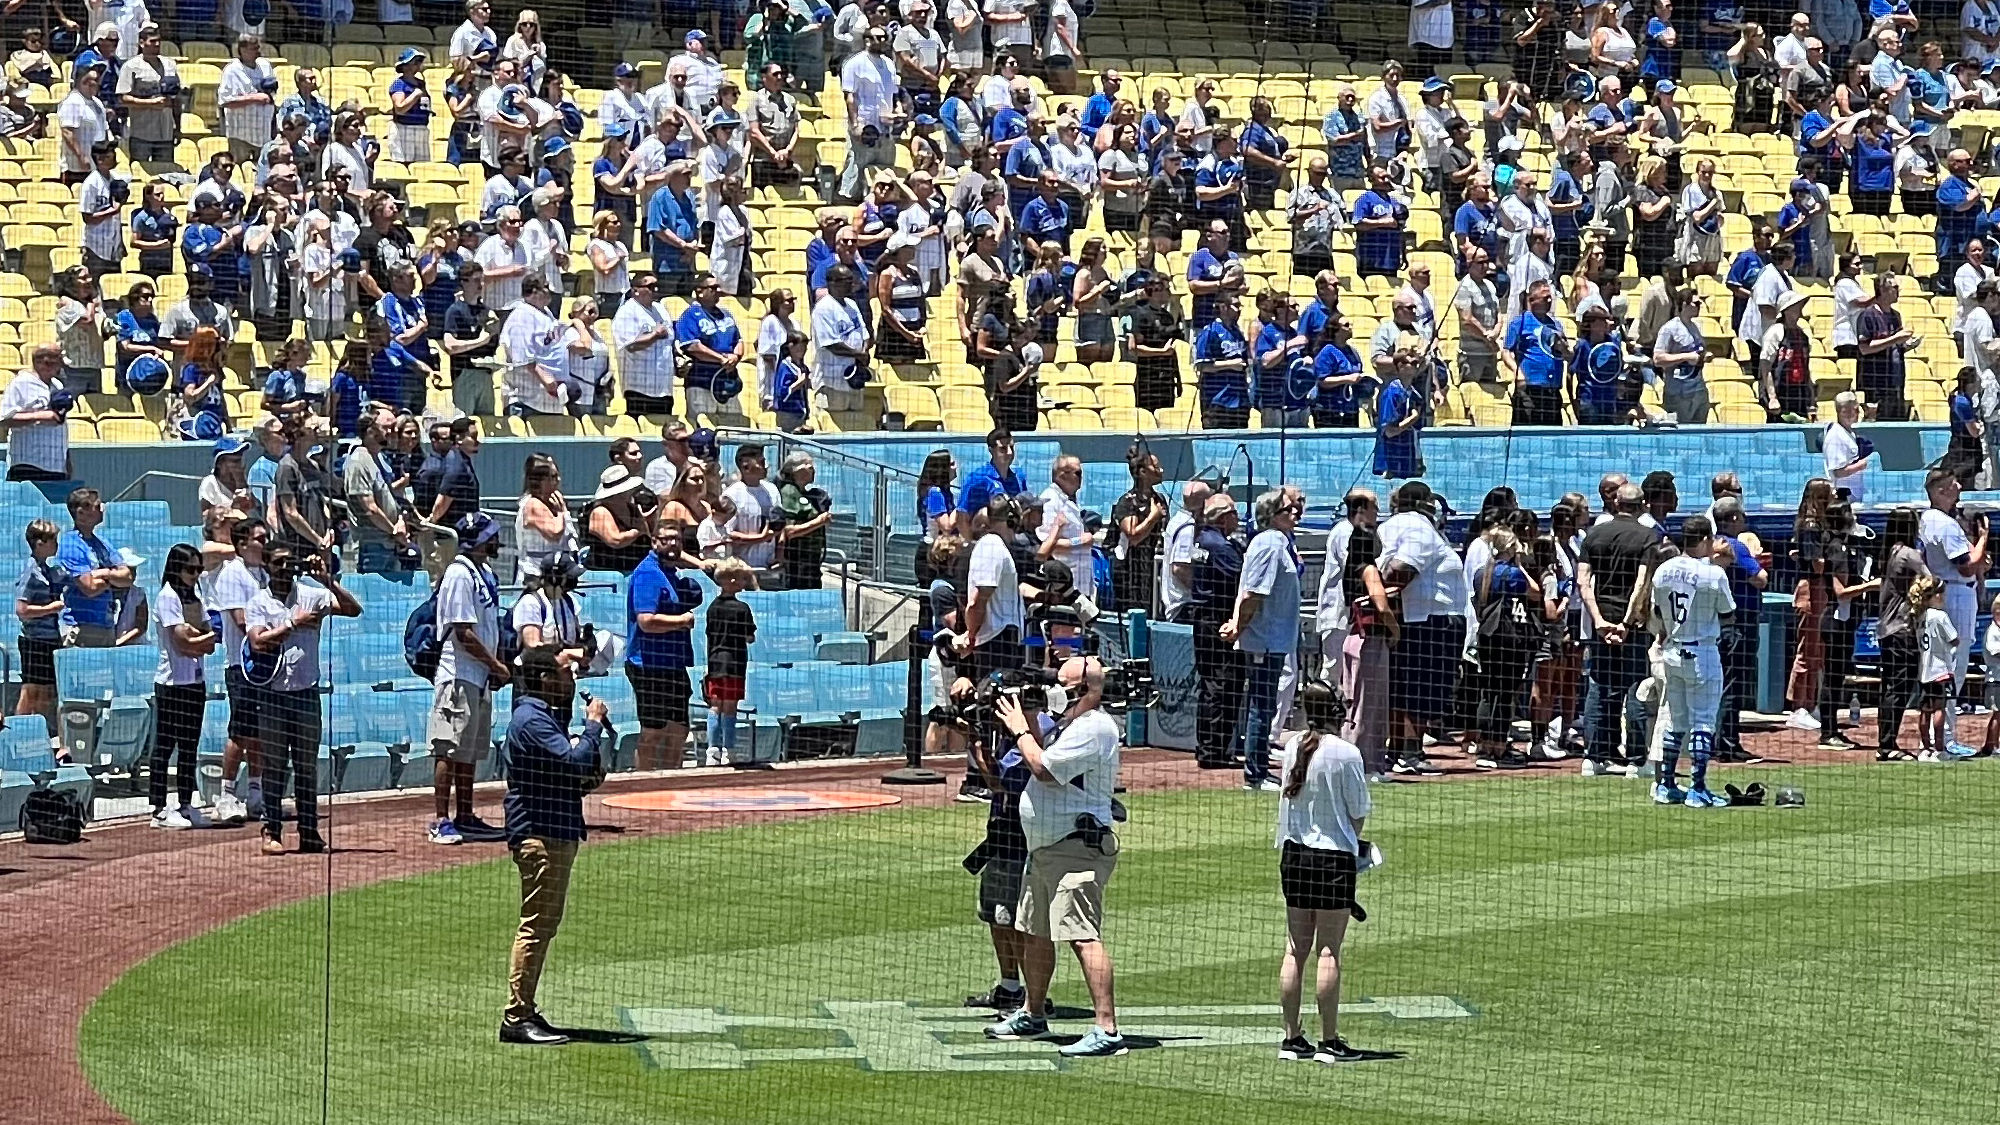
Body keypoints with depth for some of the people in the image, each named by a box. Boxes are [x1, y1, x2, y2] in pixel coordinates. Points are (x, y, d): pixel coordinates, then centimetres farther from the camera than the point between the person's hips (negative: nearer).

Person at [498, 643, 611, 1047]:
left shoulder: (548, 717, 19)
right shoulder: (531, 720, -14)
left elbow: (578, 777, 23)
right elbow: (574, 761, -26)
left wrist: (590, 775, 3)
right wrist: (593, 723, -13)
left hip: (558, 831, 11)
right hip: (540, 833, -11)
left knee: (545, 923, 14)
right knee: (537, 924, -11)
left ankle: (524, 1010, 20)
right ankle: (516, 1018, -11)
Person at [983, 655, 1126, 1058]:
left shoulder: (1094, 728, -15)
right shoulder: (1067, 723, 17)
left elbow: (1044, 768, -21)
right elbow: (1035, 750, 24)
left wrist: (1019, 729, -7)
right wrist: (1023, 715, 12)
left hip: (1077, 849, -11)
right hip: (1044, 849, 11)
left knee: (1083, 937, -19)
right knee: (1034, 934, 21)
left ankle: (1106, 1030, -26)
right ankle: (1031, 1016, 38)